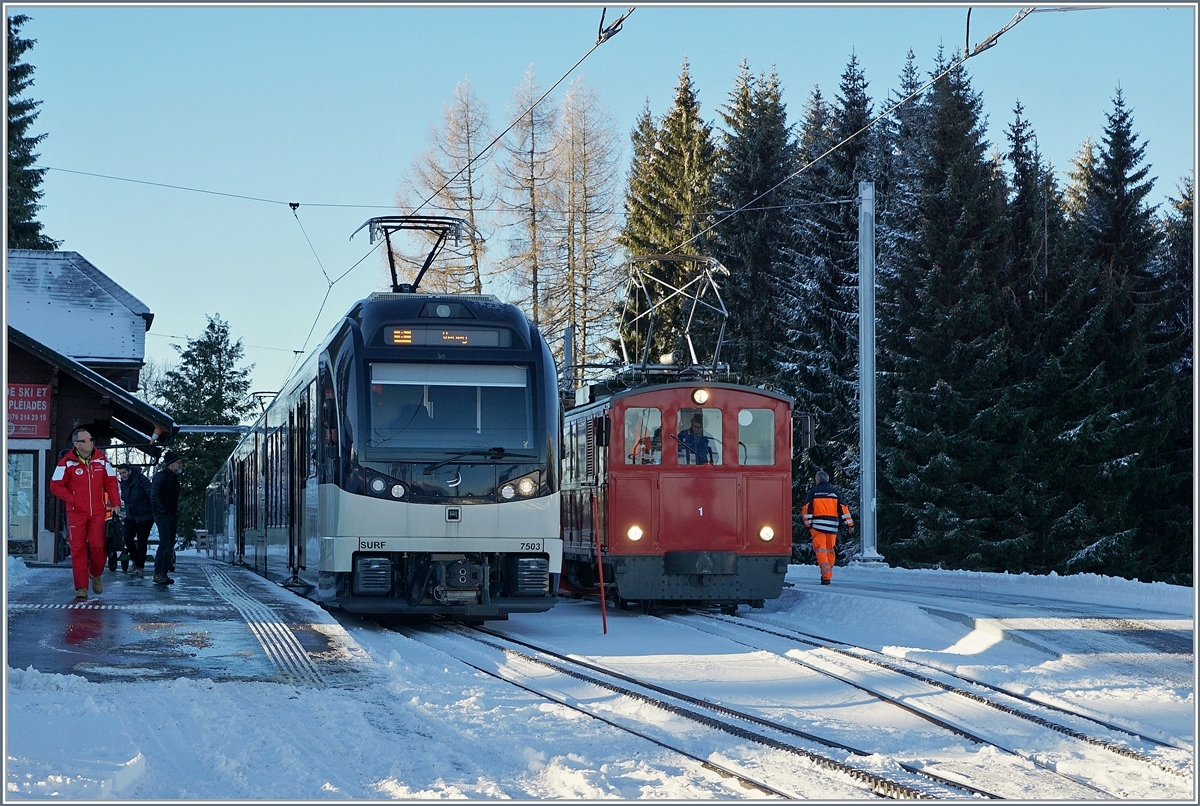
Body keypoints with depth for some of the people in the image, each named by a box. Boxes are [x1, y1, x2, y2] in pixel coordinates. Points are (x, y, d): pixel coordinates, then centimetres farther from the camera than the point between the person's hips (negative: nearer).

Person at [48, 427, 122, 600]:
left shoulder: (101, 460, 4)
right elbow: (55, 485, -2)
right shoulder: (67, 462, -5)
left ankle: (96, 575, 22)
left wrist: (115, 503, 2)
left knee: (97, 545, -6)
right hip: (76, 513, -2)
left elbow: (111, 481, 10)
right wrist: (72, 500, -9)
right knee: (78, 548, -5)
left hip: (98, 512, 2)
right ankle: (81, 587, -3)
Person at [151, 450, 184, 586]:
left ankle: (164, 574, 11)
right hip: (163, 515, -9)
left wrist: (176, 514, 14)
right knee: (165, 543, -14)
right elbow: (154, 496, -15)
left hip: (172, 515, 9)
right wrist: (164, 512, -18)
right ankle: (158, 574, -12)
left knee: (170, 545, 7)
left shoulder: (174, 478, 19)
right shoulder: (161, 476, -9)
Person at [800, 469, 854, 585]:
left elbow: (806, 509, -3)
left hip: (818, 525, -3)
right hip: (832, 526, 4)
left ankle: (826, 576, -19)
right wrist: (849, 524, 11)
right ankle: (828, 574, 22)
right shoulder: (834, 492, 12)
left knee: (821, 550, -6)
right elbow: (843, 508, 9)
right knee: (830, 550, 15)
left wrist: (808, 524, 3)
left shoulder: (813, 492, 2)